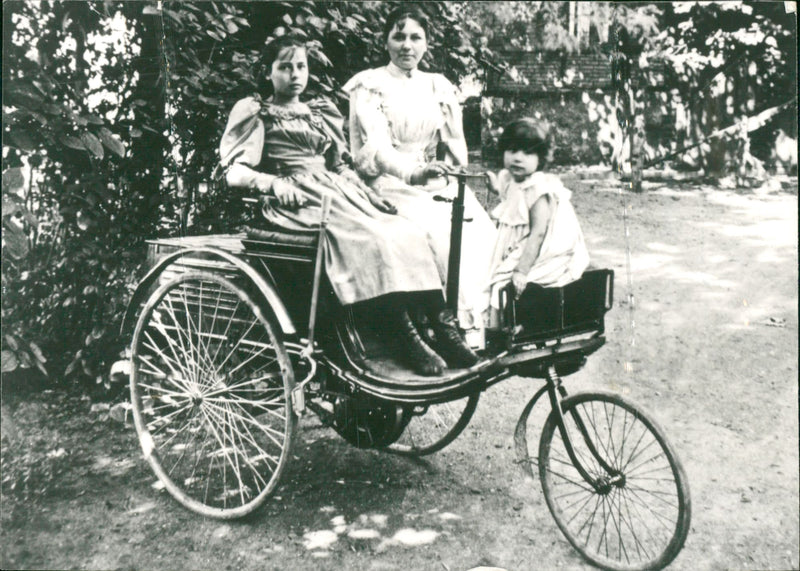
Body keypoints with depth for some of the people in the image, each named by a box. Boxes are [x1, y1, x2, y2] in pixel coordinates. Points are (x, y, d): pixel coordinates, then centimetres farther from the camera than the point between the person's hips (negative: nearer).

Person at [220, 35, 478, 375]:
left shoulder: (322, 113, 29)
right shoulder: (255, 112, 11)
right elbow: (234, 174, 0)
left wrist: (368, 193, 9)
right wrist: (274, 183, -20)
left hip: (337, 190, 6)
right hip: (298, 197, -6)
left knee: (408, 234, -20)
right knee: (371, 239, -32)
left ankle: (444, 329, -27)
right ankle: (409, 341, -32)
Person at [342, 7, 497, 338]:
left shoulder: (438, 87, 17)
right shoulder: (369, 85, 1)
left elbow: (456, 150, 14)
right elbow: (375, 146, -16)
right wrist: (413, 172, -33)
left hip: (435, 184, 5)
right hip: (388, 184, -5)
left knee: (480, 228, -23)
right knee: (441, 231, -31)